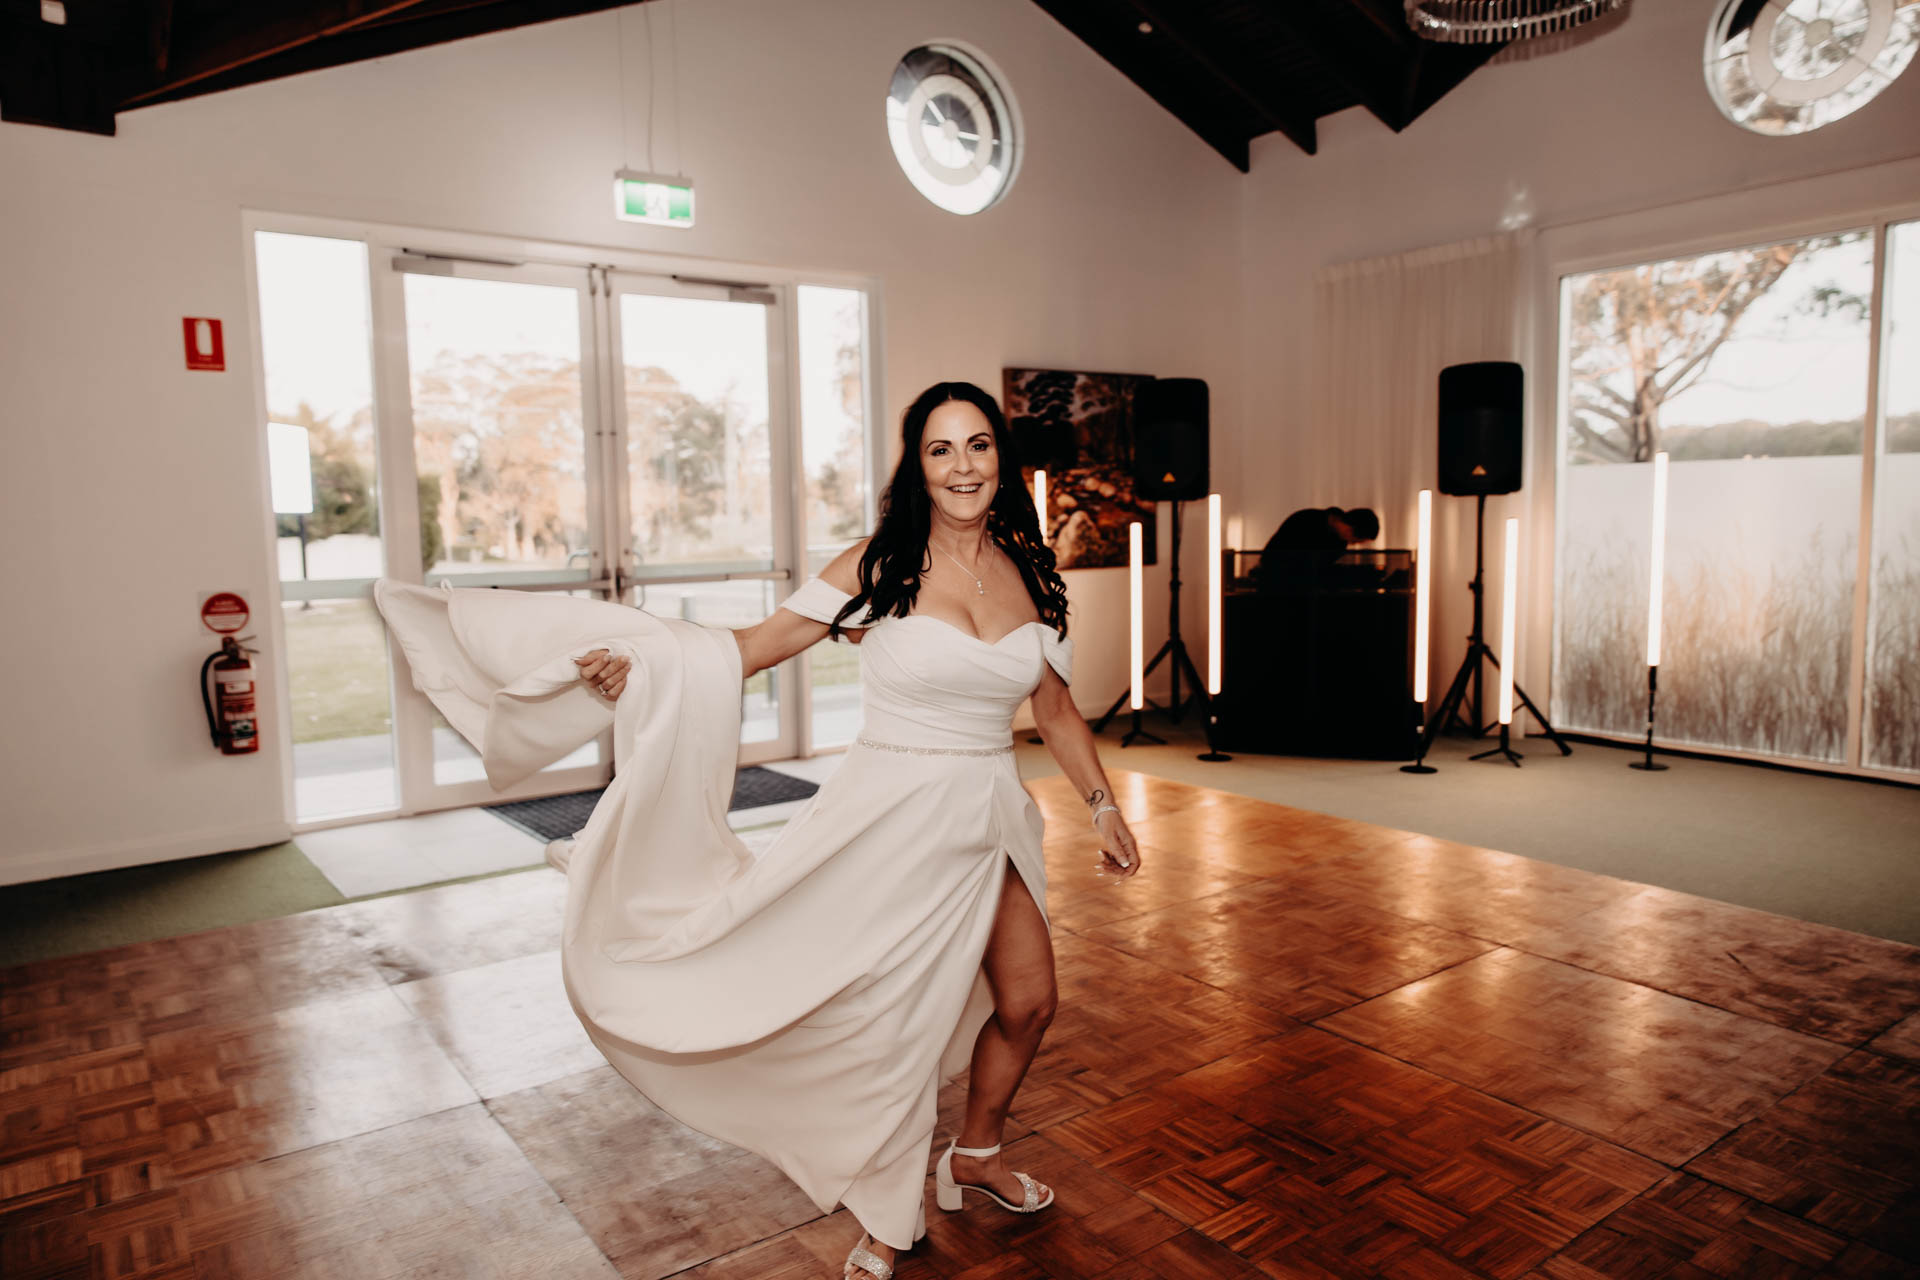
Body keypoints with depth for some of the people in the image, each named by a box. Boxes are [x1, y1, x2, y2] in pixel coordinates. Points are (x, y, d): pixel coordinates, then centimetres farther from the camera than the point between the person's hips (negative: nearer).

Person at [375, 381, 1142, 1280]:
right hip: (895, 822, -4)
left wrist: (1103, 806, 12)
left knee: (1027, 1003, 13)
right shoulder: (877, 566, -9)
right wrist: (642, 662, -18)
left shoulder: (1028, 571, 3)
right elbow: (757, 646, -6)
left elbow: (1054, 707, 12)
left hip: (990, 819, 5)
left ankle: (975, 1157, 43)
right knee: (889, 1020, 7)